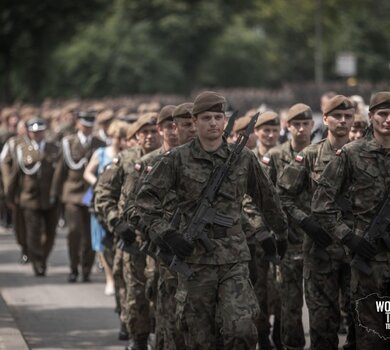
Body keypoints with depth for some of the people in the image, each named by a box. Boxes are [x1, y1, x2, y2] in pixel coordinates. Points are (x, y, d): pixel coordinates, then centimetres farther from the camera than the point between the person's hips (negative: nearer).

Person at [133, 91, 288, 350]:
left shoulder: (244, 158, 5)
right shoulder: (177, 160, -1)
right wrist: (166, 234, -15)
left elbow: (267, 198, 20)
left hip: (234, 259, 1)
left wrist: (284, 231, 30)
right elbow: (146, 200, -3)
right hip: (194, 257, 0)